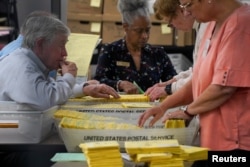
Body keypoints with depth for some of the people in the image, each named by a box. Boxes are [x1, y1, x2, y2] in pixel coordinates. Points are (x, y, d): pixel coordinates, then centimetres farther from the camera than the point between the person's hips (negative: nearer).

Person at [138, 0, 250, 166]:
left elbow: (224, 87, -20)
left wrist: (187, 111, -5)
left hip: (235, 142, -8)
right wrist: (164, 106, 9)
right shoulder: (215, 25, 12)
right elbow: (200, 80, 17)